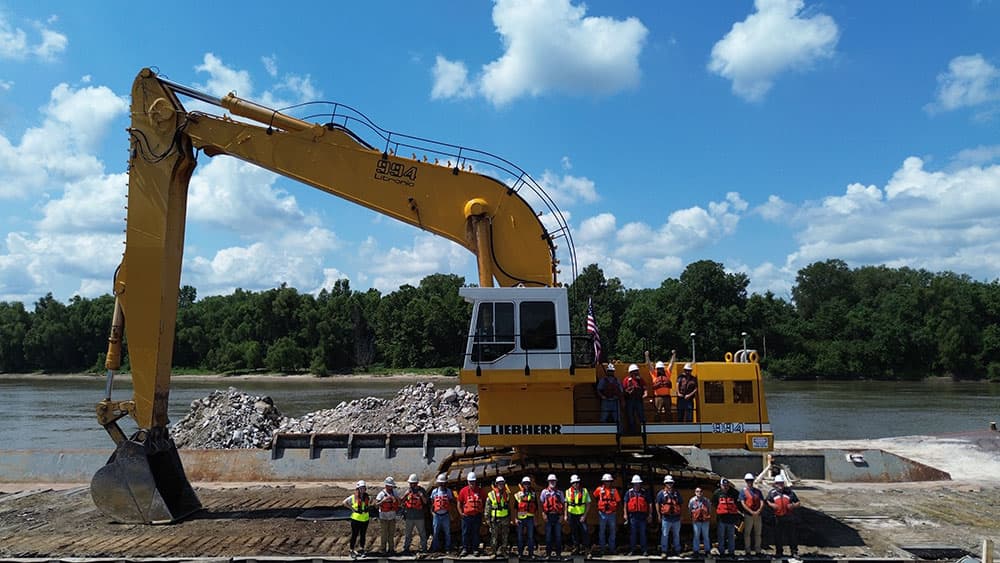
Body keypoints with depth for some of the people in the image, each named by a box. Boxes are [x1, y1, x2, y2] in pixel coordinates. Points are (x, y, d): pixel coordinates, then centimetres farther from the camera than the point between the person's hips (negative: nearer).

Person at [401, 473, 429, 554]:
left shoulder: (421, 490, 1)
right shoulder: (407, 491, 7)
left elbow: (425, 502, -2)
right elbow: (401, 502, 5)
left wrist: (422, 496, -20)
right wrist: (406, 495, -10)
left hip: (419, 517, -1)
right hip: (409, 516, 1)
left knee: (422, 533, 5)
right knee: (407, 534, 6)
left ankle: (423, 549, 15)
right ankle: (405, 549, 13)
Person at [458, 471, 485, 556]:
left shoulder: (480, 491, 2)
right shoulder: (463, 490, 0)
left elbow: (484, 502, 11)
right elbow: (459, 503, 7)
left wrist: (482, 512, 4)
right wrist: (461, 513, -1)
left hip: (477, 516, 0)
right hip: (467, 516, 0)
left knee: (476, 533, 7)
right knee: (465, 533, 4)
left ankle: (475, 549, 17)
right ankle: (465, 549, 14)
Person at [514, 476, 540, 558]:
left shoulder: (533, 494, 9)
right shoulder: (518, 495, 6)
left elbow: (536, 508, 12)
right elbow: (515, 508, 6)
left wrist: (536, 518, 8)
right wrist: (515, 518, 0)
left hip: (530, 518, 0)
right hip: (520, 518, 0)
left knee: (531, 537, 0)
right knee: (520, 537, 5)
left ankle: (531, 553, 7)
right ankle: (520, 553, 14)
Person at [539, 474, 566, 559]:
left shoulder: (559, 492, 10)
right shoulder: (544, 492, 7)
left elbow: (563, 504, 9)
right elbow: (541, 504, 7)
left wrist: (561, 515, 1)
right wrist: (543, 514, -3)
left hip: (557, 516, 1)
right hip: (548, 516, -1)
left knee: (558, 534, 0)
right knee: (548, 534, 1)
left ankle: (558, 552, 8)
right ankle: (548, 552, 9)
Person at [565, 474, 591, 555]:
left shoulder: (584, 491, -3)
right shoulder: (568, 491, 3)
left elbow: (588, 504, -1)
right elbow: (566, 504, 11)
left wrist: (584, 515, -8)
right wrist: (565, 515, 6)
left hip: (581, 515, -2)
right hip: (572, 515, 2)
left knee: (584, 532, -6)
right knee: (574, 532, 8)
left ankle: (583, 548, 8)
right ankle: (576, 548, 20)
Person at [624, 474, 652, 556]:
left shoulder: (645, 492, 4)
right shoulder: (629, 492, 5)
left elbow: (650, 504, 4)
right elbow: (625, 503, 7)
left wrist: (649, 515, 0)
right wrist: (625, 514, 2)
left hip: (642, 515, -1)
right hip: (632, 515, 1)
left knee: (643, 533, 2)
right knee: (633, 533, 7)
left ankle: (644, 550, 9)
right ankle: (633, 550, 15)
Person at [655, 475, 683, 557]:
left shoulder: (677, 493, 10)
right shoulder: (661, 493, 1)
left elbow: (681, 504, 16)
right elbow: (657, 504, 3)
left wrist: (680, 514, 10)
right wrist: (659, 515, 0)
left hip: (676, 517, 3)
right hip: (666, 518, -3)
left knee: (676, 535, 12)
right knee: (665, 535, -2)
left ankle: (677, 551, 21)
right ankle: (664, 551, 4)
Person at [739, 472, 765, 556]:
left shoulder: (758, 491, 11)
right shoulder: (743, 491, 1)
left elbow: (762, 502, 4)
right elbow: (743, 503, -7)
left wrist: (758, 511, -14)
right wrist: (751, 512, -18)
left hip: (758, 514, 3)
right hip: (748, 515, -3)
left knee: (758, 533, 8)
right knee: (747, 533, -1)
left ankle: (758, 550, 14)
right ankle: (748, 551, 4)